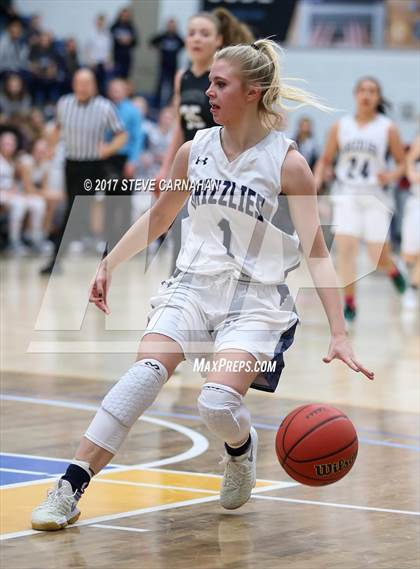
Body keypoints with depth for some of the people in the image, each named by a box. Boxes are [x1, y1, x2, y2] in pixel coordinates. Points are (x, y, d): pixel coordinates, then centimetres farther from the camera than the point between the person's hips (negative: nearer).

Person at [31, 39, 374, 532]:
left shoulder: (287, 163, -7)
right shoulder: (194, 151, 6)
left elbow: (316, 253, -9)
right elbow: (157, 218, 23)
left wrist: (338, 335, -16)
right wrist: (109, 264, 17)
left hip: (256, 300, -3)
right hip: (193, 286, 3)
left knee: (218, 402, -25)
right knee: (148, 370, -25)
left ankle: (241, 447, 14)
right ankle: (70, 488, -28)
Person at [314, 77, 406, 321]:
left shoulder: (388, 128, 0)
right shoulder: (341, 127, 5)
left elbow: (403, 163, 5)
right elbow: (325, 160, 12)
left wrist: (392, 175, -16)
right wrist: (315, 183, -5)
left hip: (376, 198, -1)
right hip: (346, 196, 1)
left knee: (379, 258, -1)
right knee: (345, 248, -13)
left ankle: (393, 270, 36)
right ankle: (349, 304, -5)